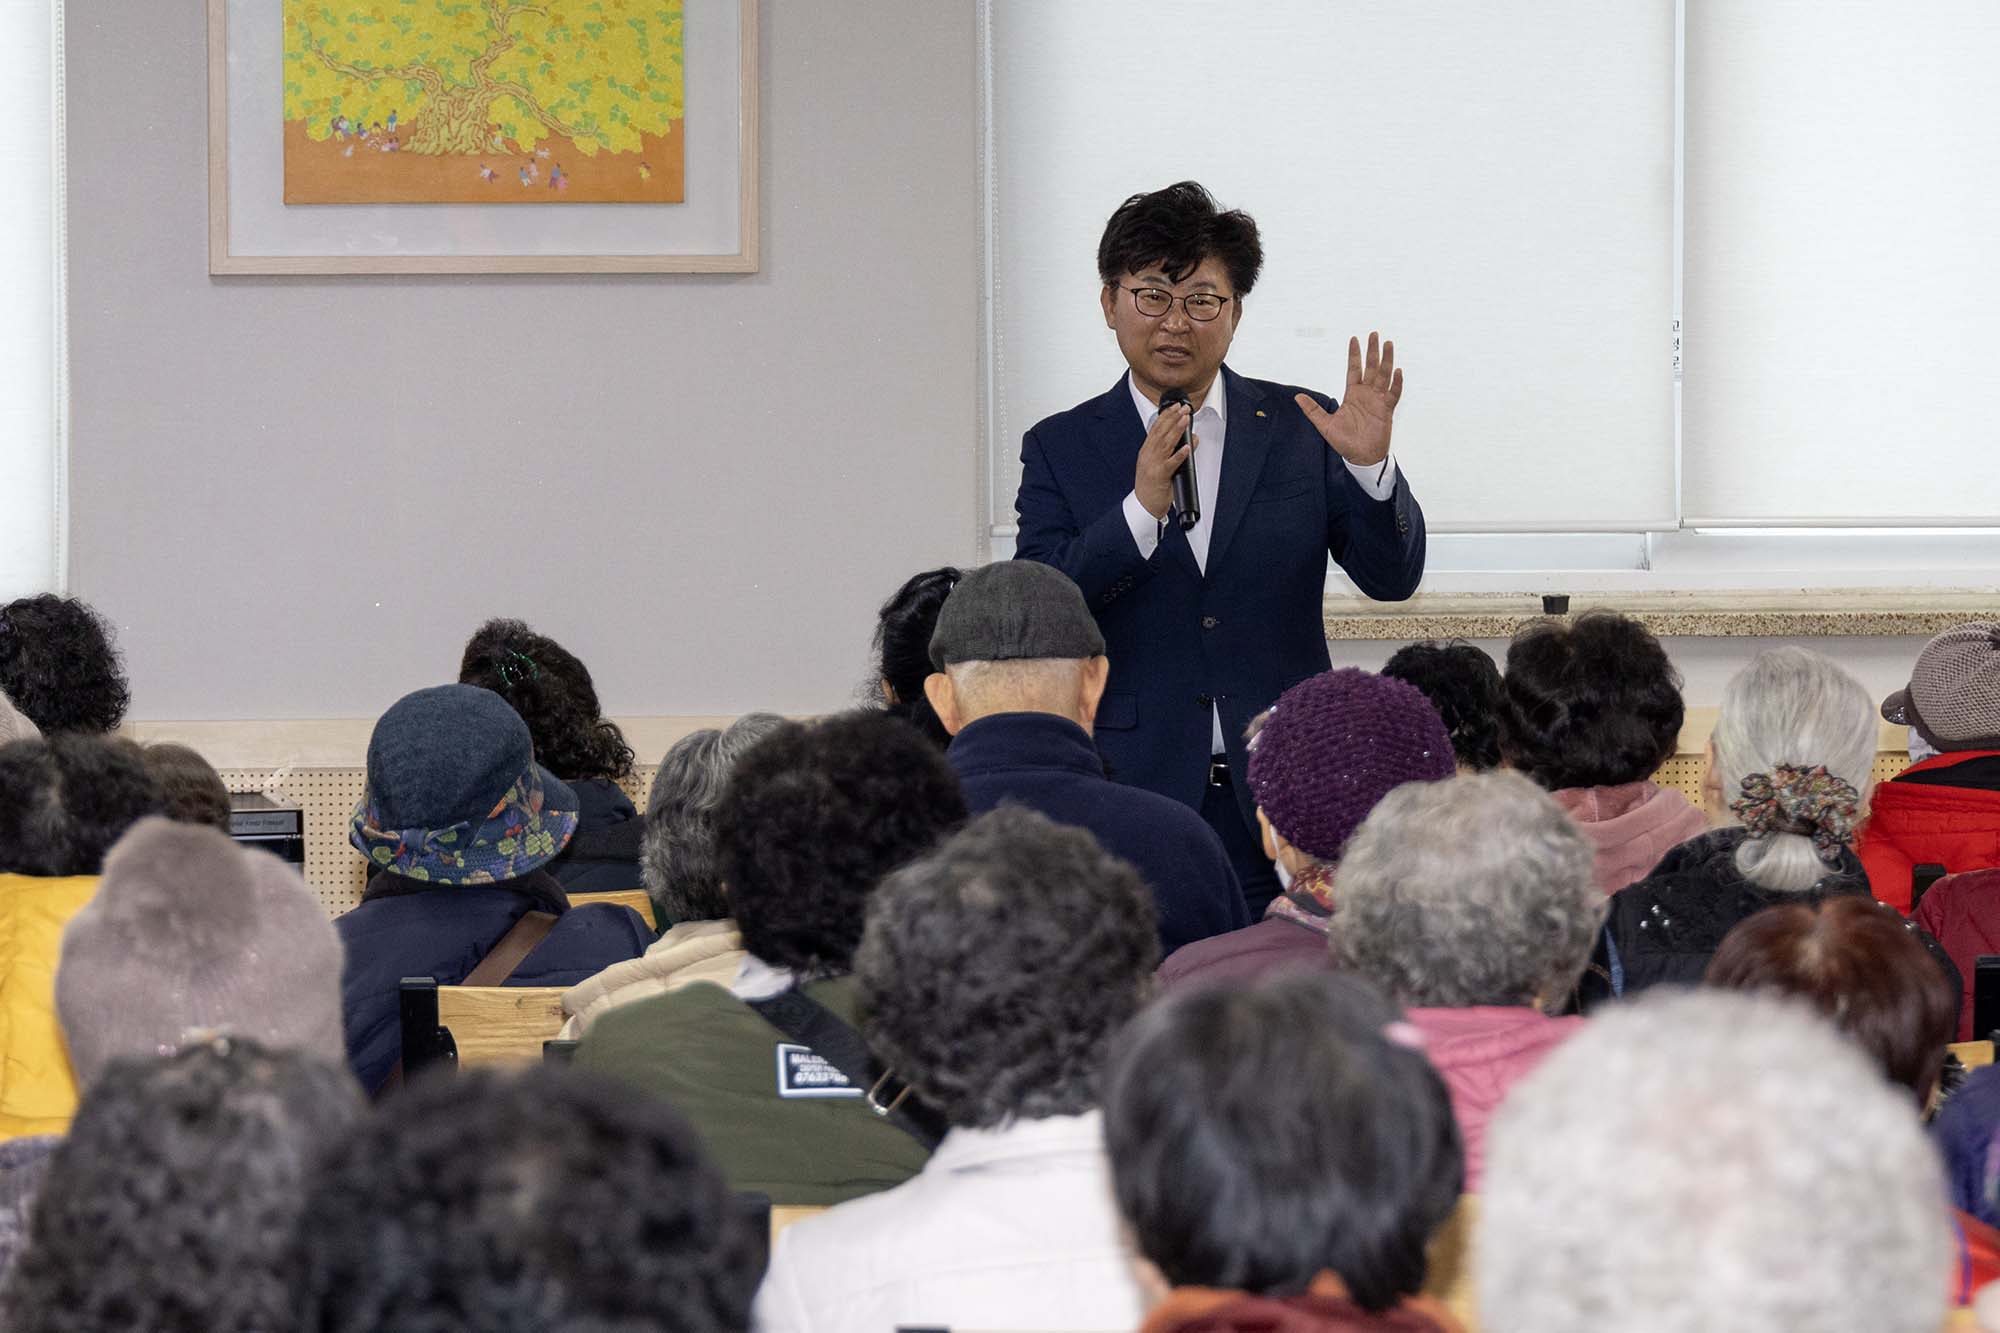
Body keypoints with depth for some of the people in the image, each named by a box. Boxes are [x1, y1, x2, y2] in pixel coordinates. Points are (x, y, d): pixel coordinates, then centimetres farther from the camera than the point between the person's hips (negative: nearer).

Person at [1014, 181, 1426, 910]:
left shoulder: (1299, 429, 8)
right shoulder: (1061, 447, 7)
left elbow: (1393, 577, 2)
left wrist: (1370, 465, -16)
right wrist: (1142, 507, -17)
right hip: (1134, 792, 0)